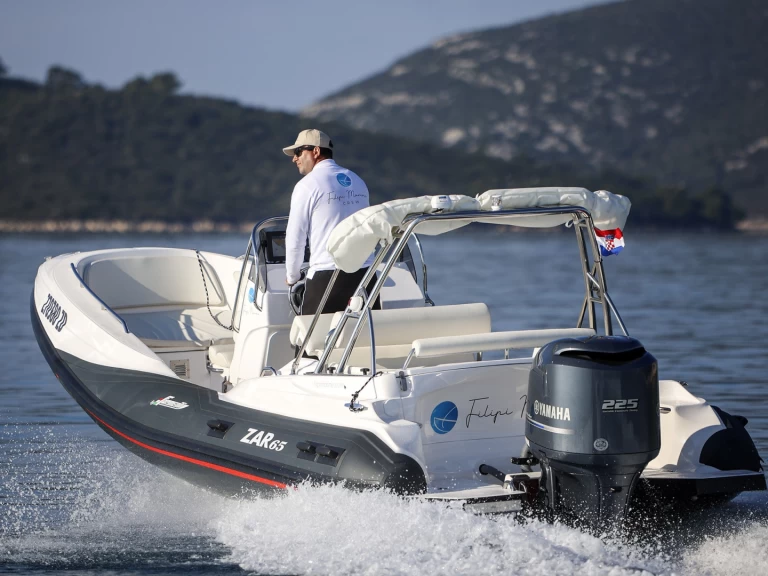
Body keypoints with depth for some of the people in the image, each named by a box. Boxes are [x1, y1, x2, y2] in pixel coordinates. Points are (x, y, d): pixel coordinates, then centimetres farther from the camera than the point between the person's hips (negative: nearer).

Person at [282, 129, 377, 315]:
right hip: (365, 274, 6)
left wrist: (292, 277, 12)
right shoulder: (357, 182, 16)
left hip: (327, 278, -6)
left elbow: (295, 238, -2)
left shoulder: (308, 185, -3)